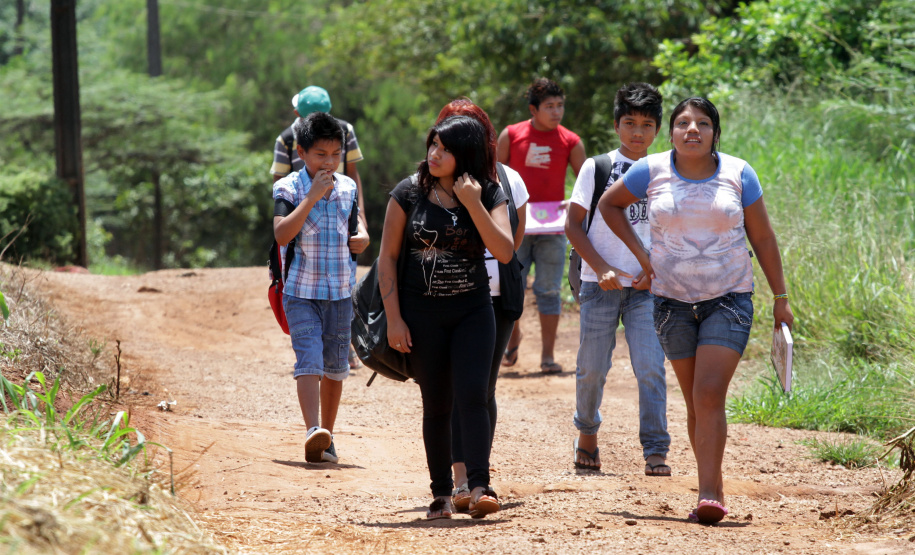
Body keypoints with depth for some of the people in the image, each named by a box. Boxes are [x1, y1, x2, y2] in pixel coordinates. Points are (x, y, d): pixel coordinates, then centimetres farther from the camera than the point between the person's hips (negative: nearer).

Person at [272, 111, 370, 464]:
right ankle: (313, 432, -29)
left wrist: (359, 239, -6)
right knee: (309, 361, -18)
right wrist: (311, 197, -22)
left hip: (340, 292, 4)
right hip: (302, 292, -4)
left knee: (335, 366, 10)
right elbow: (281, 235, -19)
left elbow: (362, 237, 18)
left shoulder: (348, 188, 8)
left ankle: (327, 437, 22)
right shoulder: (287, 189, -5)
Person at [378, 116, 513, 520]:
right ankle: (441, 494, 11)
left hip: (473, 311, 0)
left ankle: (479, 487, -20)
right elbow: (387, 256, -1)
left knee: (472, 395, -14)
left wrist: (473, 204, -23)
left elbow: (504, 252, -16)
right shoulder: (409, 193, -3)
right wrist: (393, 318, -7)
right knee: (436, 405, 4)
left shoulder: (489, 195, -2)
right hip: (422, 313, 0)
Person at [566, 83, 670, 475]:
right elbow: (573, 225, 1)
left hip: (646, 286, 1)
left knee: (651, 368, -11)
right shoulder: (596, 167, 2)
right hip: (600, 284, -1)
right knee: (593, 367, 5)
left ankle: (655, 452, -9)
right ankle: (587, 433, 30)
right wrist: (601, 269, -10)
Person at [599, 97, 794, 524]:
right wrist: (640, 254, 5)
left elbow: (763, 239, 5)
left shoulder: (737, 174, -2)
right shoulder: (652, 171, -1)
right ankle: (715, 490, 16)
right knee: (695, 403, 6)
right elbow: (609, 204, 16)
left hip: (729, 300, -2)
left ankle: (708, 494, -19)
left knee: (710, 395, -16)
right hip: (673, 301, 2)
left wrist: (781, 299, 5)